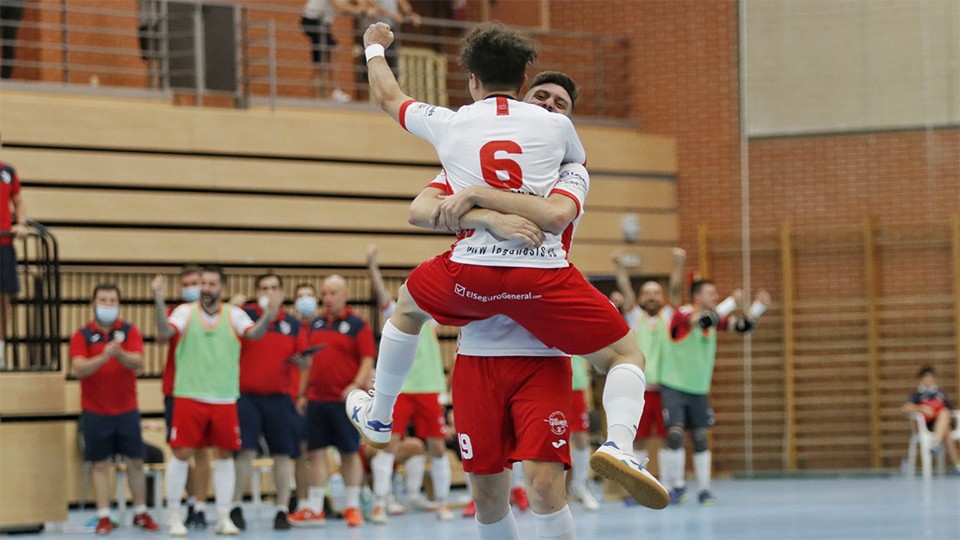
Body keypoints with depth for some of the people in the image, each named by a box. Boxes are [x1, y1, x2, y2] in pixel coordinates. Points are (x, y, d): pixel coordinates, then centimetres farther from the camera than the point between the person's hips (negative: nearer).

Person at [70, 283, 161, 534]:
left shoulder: (130, 331, 1)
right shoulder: (82, 336, -2)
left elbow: (137, 363, -13)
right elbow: (78, 369, -15)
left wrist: (120, 353, -34)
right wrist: (103, 356, -31)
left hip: (127, 410, 1)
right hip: (95, 412, -1)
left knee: (135, 462, 6)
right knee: (100, 465, 0)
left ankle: (141, 514, 16)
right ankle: (103, 517, 4)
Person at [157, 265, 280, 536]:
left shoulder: (233, 315, 4)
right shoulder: (186, 312, 0)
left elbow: (254, 333, -12)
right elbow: (166, 331, -16)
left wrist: (267, 317, -32)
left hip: (224, 399, 2)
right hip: (189, 396, -2)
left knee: (225, 455, 6)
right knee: (181, 453, -4)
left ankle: (223, 517, 14)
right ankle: (174, 516, 7)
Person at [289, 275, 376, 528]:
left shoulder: (357, 325, -3)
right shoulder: (315, 324, 12)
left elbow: (368, 360, -8)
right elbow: (308, 361, 16)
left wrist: (357, 385, -21)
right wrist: (302, 393, 13)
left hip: (345, 400, -5)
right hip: (316, 400, 5)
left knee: (350, 452, 3)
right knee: (315, 452, 4)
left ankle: (352, 507, 11)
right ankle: (314, 509, 7)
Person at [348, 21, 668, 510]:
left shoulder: (449, 123, 10)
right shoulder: (555, 126, 9)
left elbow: (388, 96, 31)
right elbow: (580, 163, 35)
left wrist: (374, 48, 51)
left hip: (472, 271, 1)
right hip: (544, 276, -1)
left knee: (407, 307, 34)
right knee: (626, 356, 10)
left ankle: (378, 416, 48)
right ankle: (618, 444, -20)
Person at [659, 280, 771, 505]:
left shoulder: (715, 317, 4)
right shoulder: (682, 314, -15)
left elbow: (743, 325, -3)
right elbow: (705, 320, -34)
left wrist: (760, 305, -17)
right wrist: (732, 302, -36)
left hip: (699, 390, 6)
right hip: (674, 387, -6)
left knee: (701, 439, 2)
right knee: (675, 435, -14)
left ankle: (704, 490, 7)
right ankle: (677, 486, -1)